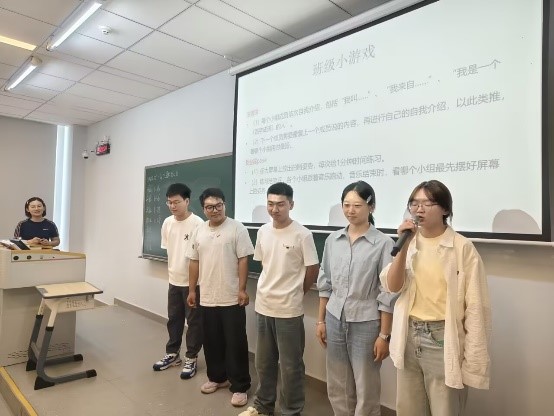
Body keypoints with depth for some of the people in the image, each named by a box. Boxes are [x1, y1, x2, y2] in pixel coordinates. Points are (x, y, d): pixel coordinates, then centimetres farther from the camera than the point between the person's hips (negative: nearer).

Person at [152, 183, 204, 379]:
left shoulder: (197, 224, -18)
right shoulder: (167, 223, 2)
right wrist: (171, 270, 13)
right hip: (174, 281, 6)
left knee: (194, 321, 7)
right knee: (173, 319, 18)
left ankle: (191, 359, 22)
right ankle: (172, 354, 35)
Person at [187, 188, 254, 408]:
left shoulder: (237, 229, -9)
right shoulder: (199, 231, 7)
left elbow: (243, 260, -11)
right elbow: (194, 262, 12)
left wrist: (242, 289, -15)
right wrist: (192, 290, 12)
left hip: (232, 298, -5)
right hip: (207, 298, 6)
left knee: (235, 343, 3)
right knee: (212, 342, 18)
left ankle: (240, 386, 17)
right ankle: (217, 377, 37)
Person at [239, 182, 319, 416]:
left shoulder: (302, 234, -14)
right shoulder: (263, 231, 3)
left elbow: (313, 271, -8)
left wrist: (293, 293, 2)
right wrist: (271, 289, 10)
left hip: (289, 310, -5)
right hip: (263, 306, 6)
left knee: (290, 366, 9)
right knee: (263, 361, 20)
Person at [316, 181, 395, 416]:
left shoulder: (384, 244, -12)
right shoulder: (332, 240, 2)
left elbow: (388, 294, -10)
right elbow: (325, 283, 9)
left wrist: (384, 335, -8)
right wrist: (321, 320, 10)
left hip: (365, 324, -4)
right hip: (335, 320, 4)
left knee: (366, 392, 12)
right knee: (337, 388, 18)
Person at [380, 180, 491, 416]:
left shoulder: (463, 248, -11)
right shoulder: (409, 243, 4)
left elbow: (475, 307, -10)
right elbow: (392, 287, -6)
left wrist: (473, 360, -10)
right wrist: (404, 245, -16)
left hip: (443, 341, -4)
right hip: (409, 338, 5)